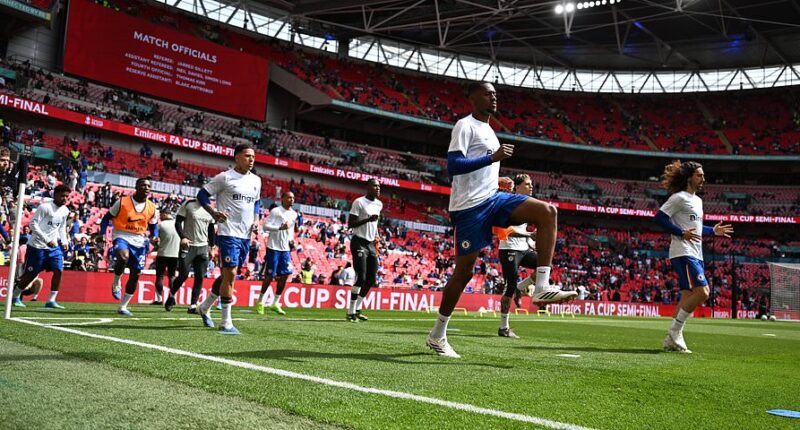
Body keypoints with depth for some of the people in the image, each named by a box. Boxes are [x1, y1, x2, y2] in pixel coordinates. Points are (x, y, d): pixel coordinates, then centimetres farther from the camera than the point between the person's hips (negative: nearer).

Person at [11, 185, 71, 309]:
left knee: (58, 270, -10)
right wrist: (47, 240, -21)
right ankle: (15, 296, 23)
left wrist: (64, 241, 6)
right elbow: (33, 224, -17)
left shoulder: (65, 211, 8)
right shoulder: (44, 207, -14)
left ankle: (51, 301, -2)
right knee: (31, 274, 1)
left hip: (54, 247, 6)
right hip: (37, 246, -6)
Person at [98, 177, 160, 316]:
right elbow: (107, 217, 3)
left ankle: (123, 307, 22)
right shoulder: (122, 202, -6)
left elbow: (153, 227, 16)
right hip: (122, 237, -4)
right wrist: (102, 233, -9)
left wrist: (154, 237, -4)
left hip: (139, 241, 4)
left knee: (135, 275, 6)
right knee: (123, 256, -38)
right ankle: (116, 283, -8)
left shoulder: (152, 208, 4)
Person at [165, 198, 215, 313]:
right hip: (188, 246, -4)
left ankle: (193, 306, 5)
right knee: (183, 275, -5)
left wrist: (211, 247, 14)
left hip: (203, 247, 4)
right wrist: (183, 237, -21)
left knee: (199, 277, 0)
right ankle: (171, 296, 21)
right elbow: (178, 222, -6)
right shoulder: (188, 204, -4)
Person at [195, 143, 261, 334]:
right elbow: (202, 194, 0)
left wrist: (256, 219, 8)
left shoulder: (256, 180, 12)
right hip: (228, 233, -7)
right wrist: (214, 213, -14)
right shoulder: (225, 177, -6)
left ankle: (205, 307, 35)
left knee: (228, 275, 15)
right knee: (230, 274, -11)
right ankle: (226, 322, -3)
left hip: (245, 235, 7)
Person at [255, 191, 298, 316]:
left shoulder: (294, 214, 12)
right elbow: (265, 226, -13)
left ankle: (275, 303, 13)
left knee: (284, 275, 2)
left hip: (286, 249, 6)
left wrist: (291, 239, 7)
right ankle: (260, 302, 13)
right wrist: (280, 227, -24)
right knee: (270, 275, -2)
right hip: (274, 247, -6)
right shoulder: (275, 211, -8)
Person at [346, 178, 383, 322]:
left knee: (371, 279, 6)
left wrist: (376, 235, 15)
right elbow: (350, 224, -14)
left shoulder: (379, 204, 13)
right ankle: (351, 312, -4)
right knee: (360, 278, -12)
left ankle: (357, 309, 19)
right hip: (359, 242, -8)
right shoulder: (359, 202, -10)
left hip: (371, 244, 8)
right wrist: (368, 219, -23)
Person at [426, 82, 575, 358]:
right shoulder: (465, 125, -7)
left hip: (493, 198, 8)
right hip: (469, 206, -8)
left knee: (547, 212, -12)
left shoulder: (488, 129, 20)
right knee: (465, 271, -3)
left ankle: (542, 288, -17)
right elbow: (452, 166, -20)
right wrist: (493, 158, -24)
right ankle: (437, 335, 13)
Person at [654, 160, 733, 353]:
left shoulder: (698, 200, 22)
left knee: (688, 296, 6)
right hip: (683, 253, -10)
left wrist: (713, 231, 22)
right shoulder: (679, 197, -7)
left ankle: (672, 340, 9)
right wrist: (682, 233, -20)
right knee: (702, 292, -18)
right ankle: (675, 330, -8)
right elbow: (659, 218, -15)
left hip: (695, 255, 10)